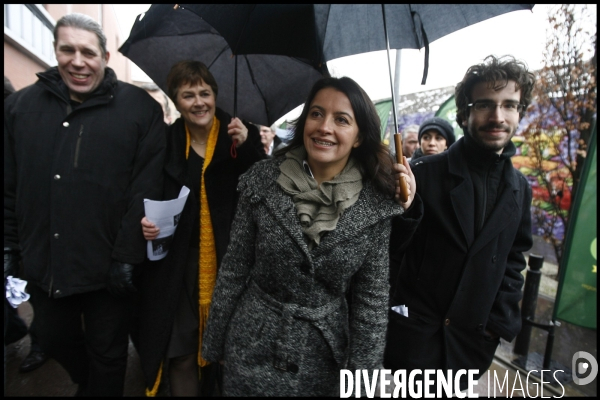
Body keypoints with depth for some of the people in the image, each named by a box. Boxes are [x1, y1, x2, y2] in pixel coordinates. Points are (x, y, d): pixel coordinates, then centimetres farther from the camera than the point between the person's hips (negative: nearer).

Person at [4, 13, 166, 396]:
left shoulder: (139, 107, -8)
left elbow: (146, 189, -13)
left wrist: (127, 255, -16)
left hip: (108, 264, -5)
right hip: (43, 262, 5)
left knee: (107, 353, 14)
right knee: (55, 340, 26)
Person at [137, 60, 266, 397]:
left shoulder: (243, 134, -1)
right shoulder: (166, 141, 3)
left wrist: (247, 147, -21)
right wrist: (147, 221, -8)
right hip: (178, 266, 1)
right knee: (181, 356, 8)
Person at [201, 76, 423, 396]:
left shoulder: (376, 203, -11)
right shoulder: (262, 181, -12)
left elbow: (372, 297, -6)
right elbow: (233, 269, -5)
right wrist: (214, 342, 2)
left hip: (326, 357, 1)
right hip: (252, 350, 0)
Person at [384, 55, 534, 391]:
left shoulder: (520, 188, 3)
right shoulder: (423, 173, -11)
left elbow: (513, 260, 9)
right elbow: (392, 246, -8)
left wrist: (501, 322, 2)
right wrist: (388, 312, -6)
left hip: (474, 338, 4)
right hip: (415, 330, -3)